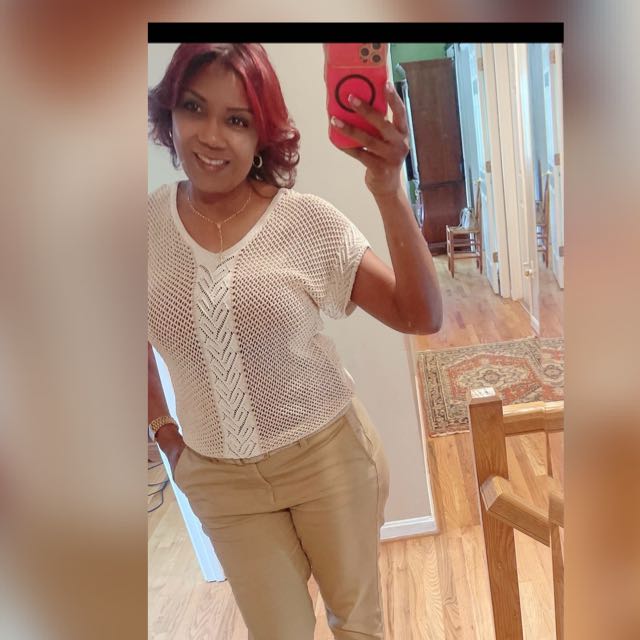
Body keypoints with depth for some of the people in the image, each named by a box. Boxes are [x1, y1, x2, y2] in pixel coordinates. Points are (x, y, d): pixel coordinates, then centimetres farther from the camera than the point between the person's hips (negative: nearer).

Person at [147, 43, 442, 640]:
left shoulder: (307, 220, -15)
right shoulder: (148, 225, -8)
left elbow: (420, 317, -19)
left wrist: (388, 193, -29)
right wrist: (164, 434, 6)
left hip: (329, 454, -1)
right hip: (218, 477, 2)